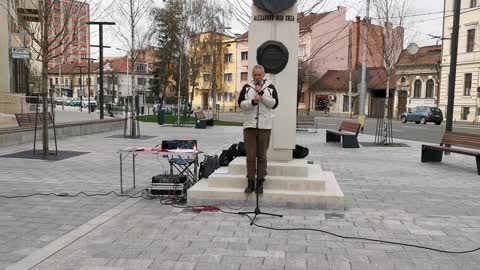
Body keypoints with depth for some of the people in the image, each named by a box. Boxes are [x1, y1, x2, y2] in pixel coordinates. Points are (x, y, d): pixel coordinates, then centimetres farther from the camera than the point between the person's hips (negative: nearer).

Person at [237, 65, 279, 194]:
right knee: (250, 155, 2)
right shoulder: (247, 87, 10)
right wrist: (252, 102, -15)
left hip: (264, 126, 0)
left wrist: (261, 94, -10)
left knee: (262, 155, 4)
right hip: (249, 126, 1)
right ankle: (251, 181, 9)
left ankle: (260, 181, 12)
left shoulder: (270, 87, 8)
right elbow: (241, 103, 1)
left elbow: (274, 104, -3)